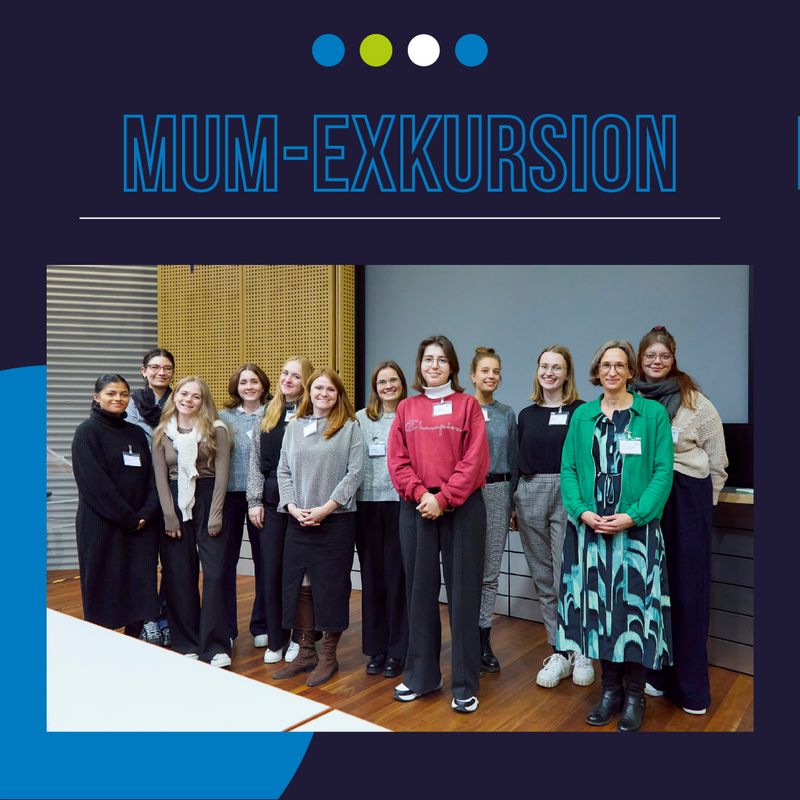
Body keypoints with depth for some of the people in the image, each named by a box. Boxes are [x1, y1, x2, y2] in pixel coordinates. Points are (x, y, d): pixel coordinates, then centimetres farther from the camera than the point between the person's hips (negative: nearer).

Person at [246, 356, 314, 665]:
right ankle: (276, 640, 22)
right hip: (269, 501, 4)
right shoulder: (269, 413, 10)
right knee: (270, 570, 8)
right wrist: (255, 500, 4)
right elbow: (255, 459, 10)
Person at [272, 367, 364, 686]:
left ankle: (328, 654, 20)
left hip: (336, 519, -4)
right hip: (298, 520, 4)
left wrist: (326, 508, -14)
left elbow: (354, 472, -8)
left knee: (331, 586, 4)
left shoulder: (349, 427, -1)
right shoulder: (293, 427, 10)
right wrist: (292, 507, -6)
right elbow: (283, 471, 8)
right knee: (299, 584, 9)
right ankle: (306, 651, 25)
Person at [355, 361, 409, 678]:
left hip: (402, 503, -2)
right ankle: (376, 649, 23)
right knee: (372, 576, 9)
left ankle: (397, 651, 17)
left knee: (397, 577, 2)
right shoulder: (361, 419, 8)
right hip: (368, 505, 3)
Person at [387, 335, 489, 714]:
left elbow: (475, 460, -7)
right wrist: (421, 495, -11)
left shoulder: (468, 404, 2)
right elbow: (397, 460, 3)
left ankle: (465, 684, 15)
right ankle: (420, 675, 24)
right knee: (419, 591, 10)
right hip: (415, 508, 3)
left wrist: (443, 498, -14)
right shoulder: (406, 408, 9)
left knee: (463, 593, 3)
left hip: (462, 507, -2)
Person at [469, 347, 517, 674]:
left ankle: (484, 638, 20)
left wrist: (515, 502, 11)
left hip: (498, 492, 3)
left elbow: (513, 461, 13)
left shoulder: (507, 414, 10)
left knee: (491, 571, 8)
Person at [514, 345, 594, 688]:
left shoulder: (581, 411, 0)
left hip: (568, 495, -4)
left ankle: (581, 651, 16)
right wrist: (514, 505, 13)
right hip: (530, 495, 5)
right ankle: (559, 652, 21)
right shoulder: (526, 415, 12)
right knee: (543, 579, 9)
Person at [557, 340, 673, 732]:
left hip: (636, 528, -2)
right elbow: (568, 469, 5)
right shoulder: (582, 415, 9)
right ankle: (610, 689, 24)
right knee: (599, 606, 8)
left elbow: (662, 472, -5)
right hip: (590, 528, 3)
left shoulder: (653, 413, 1)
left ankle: (634, 694, 20)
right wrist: (582, 511, -10)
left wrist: (632, 516, -16)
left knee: (635, 607, 2)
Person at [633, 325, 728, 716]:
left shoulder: (694, 400, -1)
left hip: (687, 497, -1)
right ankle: (653, 672, 25)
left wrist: (706, 499, 3)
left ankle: (691, 685, 18)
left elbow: (716, 455, 4)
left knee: (689, 588, 5)